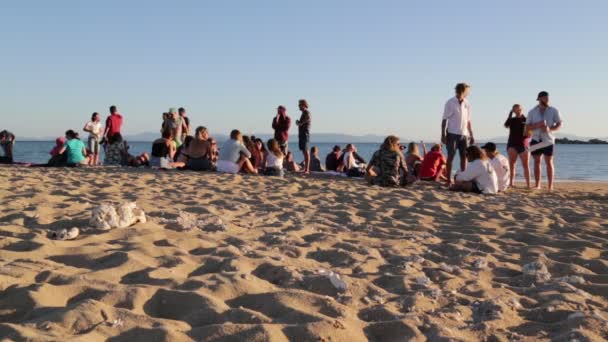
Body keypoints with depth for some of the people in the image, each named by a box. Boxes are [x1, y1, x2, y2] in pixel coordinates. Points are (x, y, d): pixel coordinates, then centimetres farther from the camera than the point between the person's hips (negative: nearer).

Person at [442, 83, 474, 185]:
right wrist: (443, 135, -10)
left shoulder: (467, 104, 10)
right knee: (450, 156, -2)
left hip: (464, 134, 5)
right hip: (452, 133, -4)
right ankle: (449, 180, 2)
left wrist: (471, 135, 12)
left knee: (464, 156, 4)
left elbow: (468, 121, 14)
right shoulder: (450, 103, -4)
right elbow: (444, 119, -4)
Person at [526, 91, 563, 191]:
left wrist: (550, 129, -18)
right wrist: (537, 125, -17)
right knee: (536, 161, 2)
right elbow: (527, 128, 2)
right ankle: (537, 185, 7)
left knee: (549, 162, 0)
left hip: (548, 140, -1)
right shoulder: (532, 112, 4)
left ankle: (550, 185, 3)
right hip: (536, 139, 1)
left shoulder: (554, 111, 1)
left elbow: (559, 124, 1)